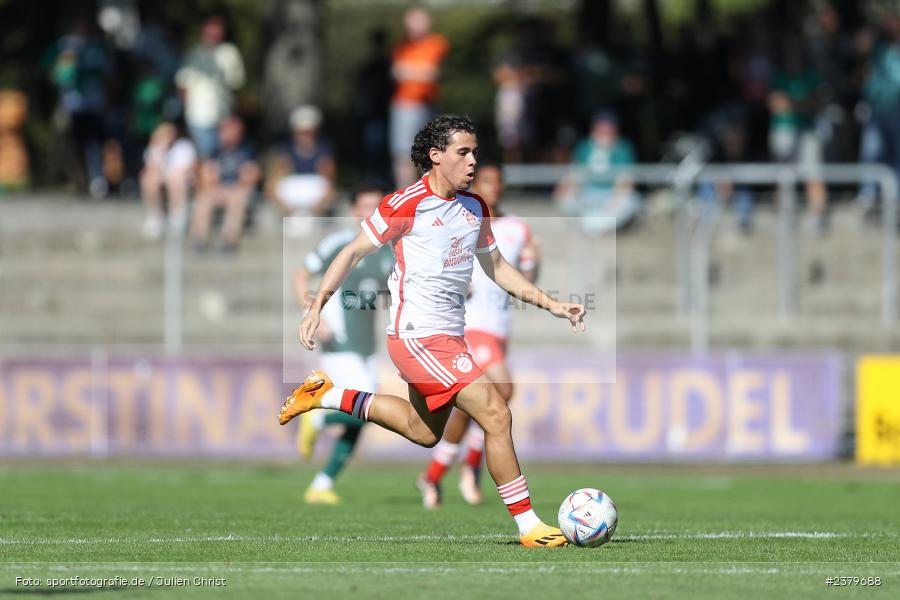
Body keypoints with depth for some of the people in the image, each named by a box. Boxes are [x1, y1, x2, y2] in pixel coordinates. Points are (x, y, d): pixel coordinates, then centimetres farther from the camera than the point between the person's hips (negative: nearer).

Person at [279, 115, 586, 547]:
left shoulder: (475, 208, 9)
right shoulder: (407, 204, -13)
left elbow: (496, 267, 21)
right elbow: (354, 252, -5)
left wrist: (551, 305, 13)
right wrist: (316, 308, -9)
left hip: (449, 335, 9)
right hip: (418, 336, -9)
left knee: (424, 433, 23)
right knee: (496, 416, -15)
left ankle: (330, 396, 32)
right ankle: (527, 525, -10)